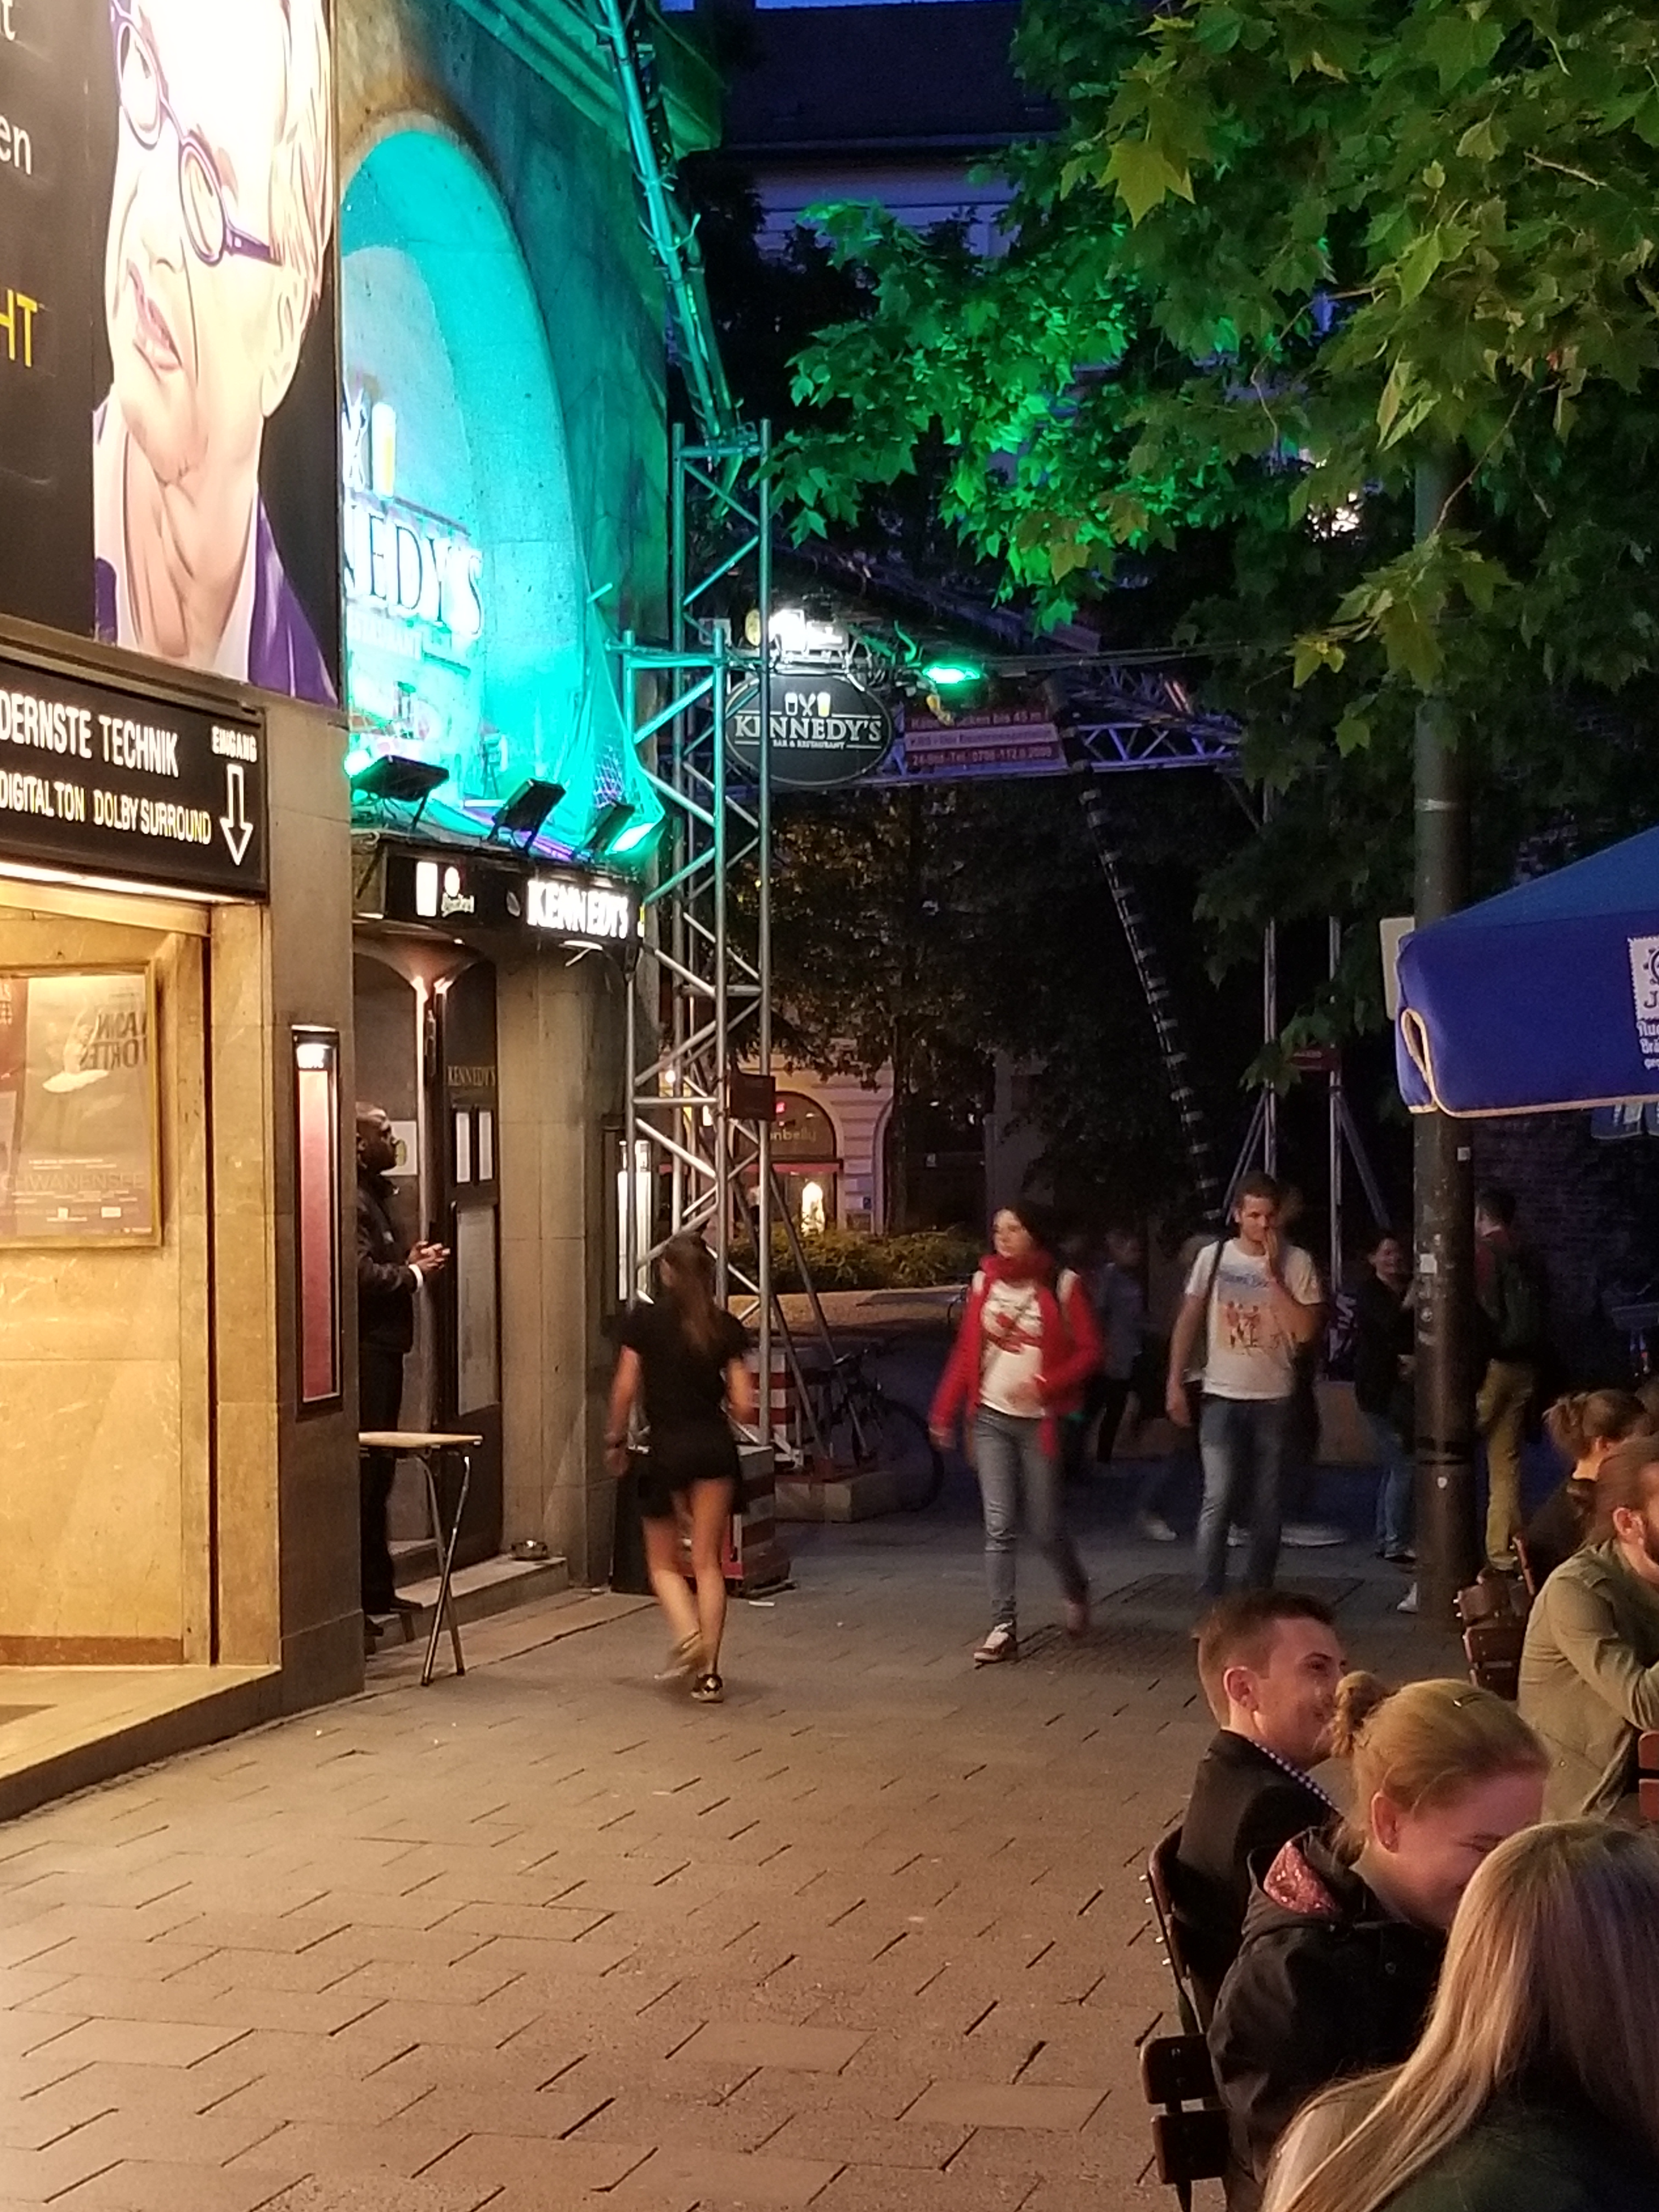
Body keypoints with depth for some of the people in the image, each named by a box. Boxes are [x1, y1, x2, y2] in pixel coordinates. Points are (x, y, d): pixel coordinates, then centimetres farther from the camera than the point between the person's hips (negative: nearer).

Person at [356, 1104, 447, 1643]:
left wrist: (411, 1262, 7)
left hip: (382, 1347, 11)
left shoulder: (374, 1194, 19)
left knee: (378, 1469, 15)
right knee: (365, 1471, -10)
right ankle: (362, 1591, -8)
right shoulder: (352, 1200, -15)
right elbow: (362, 1275, -24)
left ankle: (376, 1587, 23)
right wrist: (413, 1274, -9)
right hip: (365, 1349, -11)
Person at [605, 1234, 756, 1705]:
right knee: (708, 1561, 7)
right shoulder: (726, 1327, 0)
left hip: (666, 1447, -2)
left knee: (663, 1561, 13)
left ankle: (688, 1635, -14)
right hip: (715, 1447, 2)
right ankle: (708, 1672, 1)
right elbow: (744, 1408, -3)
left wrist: (615, 1441, 7)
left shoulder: (643, 1320, -5)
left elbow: (625, 1389, -7)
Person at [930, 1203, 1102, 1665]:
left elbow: (1089, 1351, -6)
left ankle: (1075, 1591, 34)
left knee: (1044, 1526, 4)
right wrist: (945, 1413, 5)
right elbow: (965, 1352, 8)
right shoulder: (984, 1282, 5)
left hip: (1037, 1420, -3)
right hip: (990, 1418, 3)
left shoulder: (1062, 1285, -6)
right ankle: (1003, 1628, -2)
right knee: (998, 1527, -3)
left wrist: (1044, 1385, -19)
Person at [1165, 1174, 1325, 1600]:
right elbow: (1188, 1322, 7)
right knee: (1218, 1497, -10)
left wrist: (1274, 1277, -14)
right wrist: (1175, 1384, 2)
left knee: (1267, 1504, 8)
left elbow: (1306, 1331, -9)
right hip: (1222, 1397, -1)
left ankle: (1258, 1595, 20)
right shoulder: (1214, 1257, 2)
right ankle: (1210, 1599, -8)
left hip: (1274, 1400, 1)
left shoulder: (1296, 1263, -1)